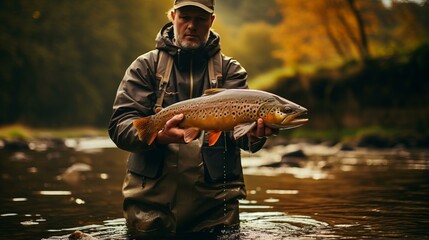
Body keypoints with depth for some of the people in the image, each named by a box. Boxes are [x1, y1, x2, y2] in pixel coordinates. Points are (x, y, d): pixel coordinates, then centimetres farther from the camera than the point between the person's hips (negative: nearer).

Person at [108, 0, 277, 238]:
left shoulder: (230, 70, 9)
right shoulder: (145, 66, 6)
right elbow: (120, 124, -5)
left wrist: (254, 135, -32)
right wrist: (158, 136, -26)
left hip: (214, 198, 1)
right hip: (152, 195, 0)